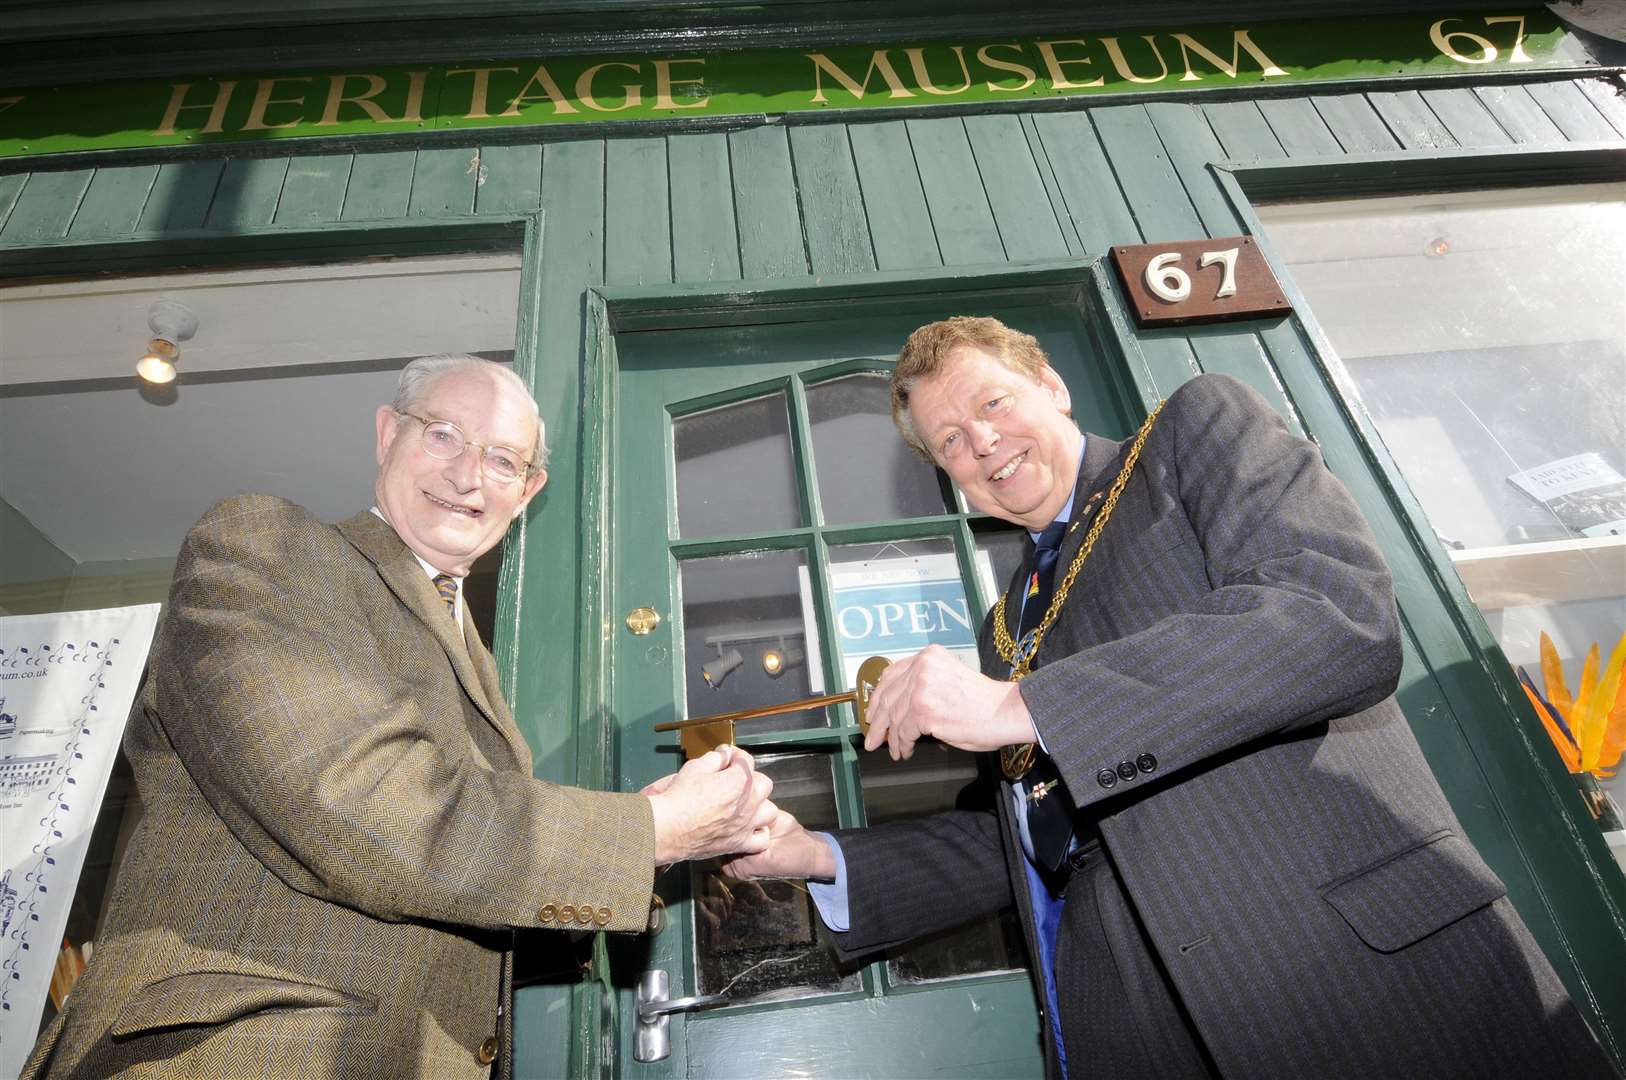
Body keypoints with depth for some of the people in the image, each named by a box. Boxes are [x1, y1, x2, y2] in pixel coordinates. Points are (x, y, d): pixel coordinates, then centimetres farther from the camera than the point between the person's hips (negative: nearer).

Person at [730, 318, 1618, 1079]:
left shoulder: (1201, 427, 0)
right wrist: (821, 856, 9)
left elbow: (1343, 621, -18)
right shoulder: (1008, 626, 16)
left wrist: (1021, 707, -21)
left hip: (1350, 958, -5)